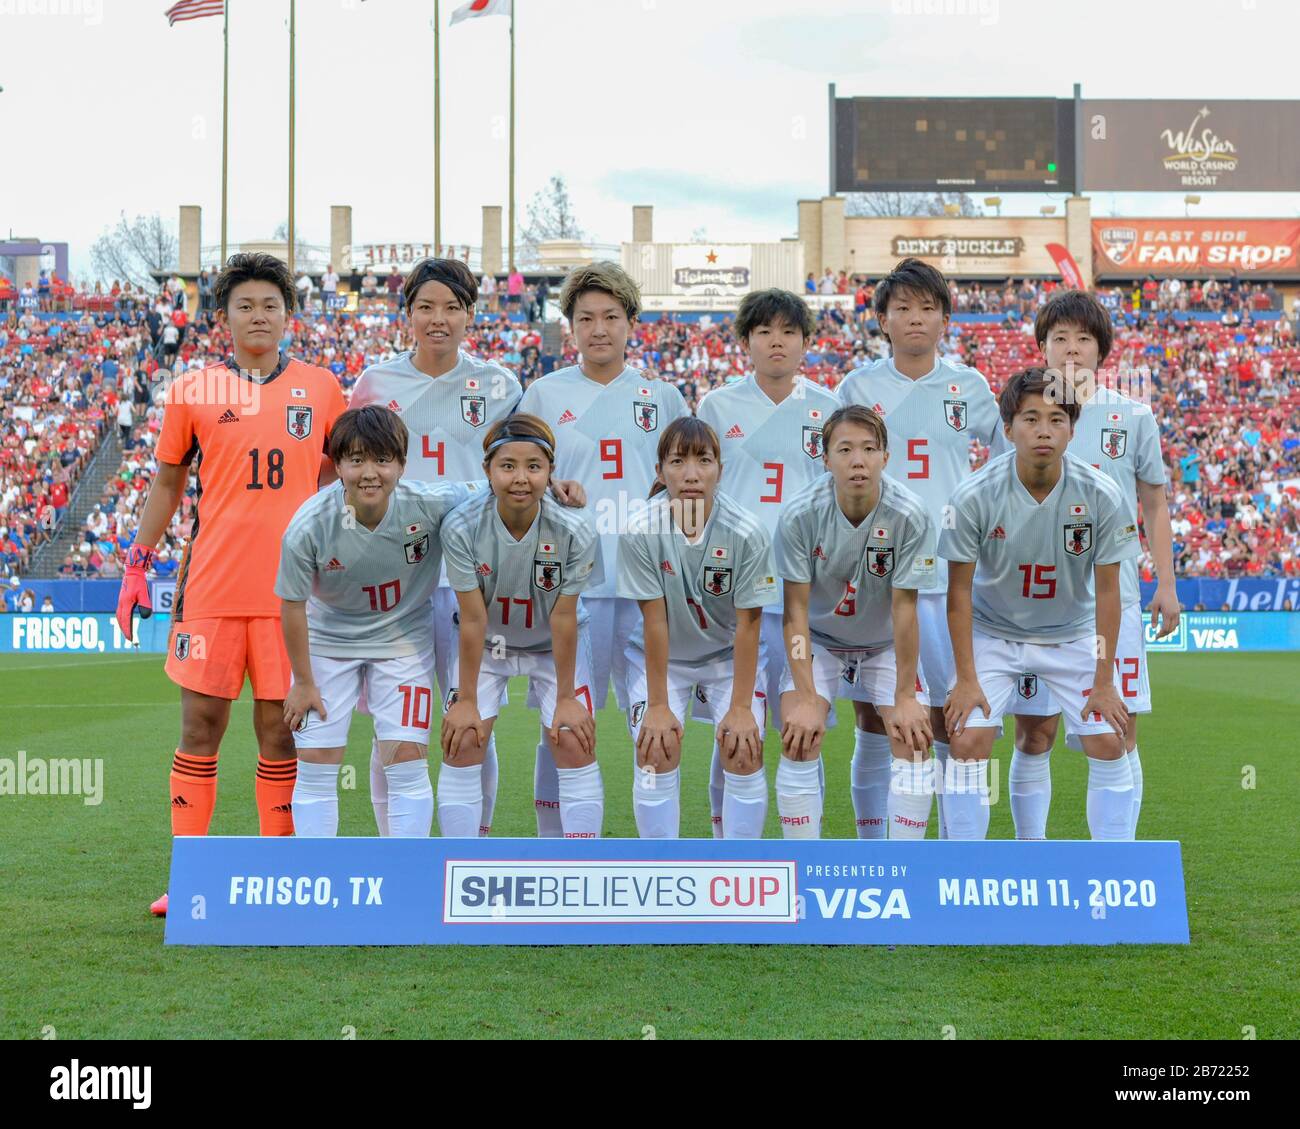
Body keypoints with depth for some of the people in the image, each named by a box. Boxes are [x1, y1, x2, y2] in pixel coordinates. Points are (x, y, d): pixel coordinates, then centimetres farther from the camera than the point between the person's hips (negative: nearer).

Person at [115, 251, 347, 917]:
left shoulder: (321, 389, 7)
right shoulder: (192, 390, 5)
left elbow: (337, 483, 16)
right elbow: (167, 482, 13)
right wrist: (137, 564, 9)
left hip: (291, 587, 1)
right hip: (210, 585, 0)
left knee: (280, 730, 4)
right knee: (201, 724, 1)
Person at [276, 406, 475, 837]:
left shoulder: (430, 505, -26)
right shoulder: (309, 527, -27)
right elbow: (293, 606, -14)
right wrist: (303, 682, -5)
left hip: (404, 639, 0)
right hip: (328, 640, 0)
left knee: (407, 759, -5)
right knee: (315, 763, 0)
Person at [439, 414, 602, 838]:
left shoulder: (574, 531, -28)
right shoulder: (461, 528, -28)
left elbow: (562, 618, -21)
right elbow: (473, 618, -22)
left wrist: (566, 697, -14)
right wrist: (466, 700, -16)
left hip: (554, 645, 0)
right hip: (486, 644, 0)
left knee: (574, 745, -8)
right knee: (462, 744, -7)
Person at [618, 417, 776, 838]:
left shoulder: (747, 534, -25)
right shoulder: (641, 534, -25)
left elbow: (748, 624, -18)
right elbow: (655, 621, -20)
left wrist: (740, 706, -17)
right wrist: (658, 704, -17)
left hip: (728, 653, 0)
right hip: (662, 655, 0)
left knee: (743, 752, -11)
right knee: (656, 752, -13)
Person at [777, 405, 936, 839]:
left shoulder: (910, 515, -25)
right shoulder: (799, 515, -25)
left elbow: (903, 608, -20)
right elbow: (796, 609, -20)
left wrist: (905, 697, -17)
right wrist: (805, 698, -23)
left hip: (886, 643, 1)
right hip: (818, 640, -1)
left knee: (913, 739, -14)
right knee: (799, 738, -18)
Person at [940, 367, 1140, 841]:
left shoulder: (1100, 495, -18)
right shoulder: (975, 495, -21)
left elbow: (1107, 590, -10)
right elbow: (959, 590, -11)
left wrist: (1104, 681, -9)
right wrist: (966, 678, -12)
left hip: (1073, 636, 1)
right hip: (993, 634, -1)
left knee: (1109, 743, -8)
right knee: (967, 743, -14)